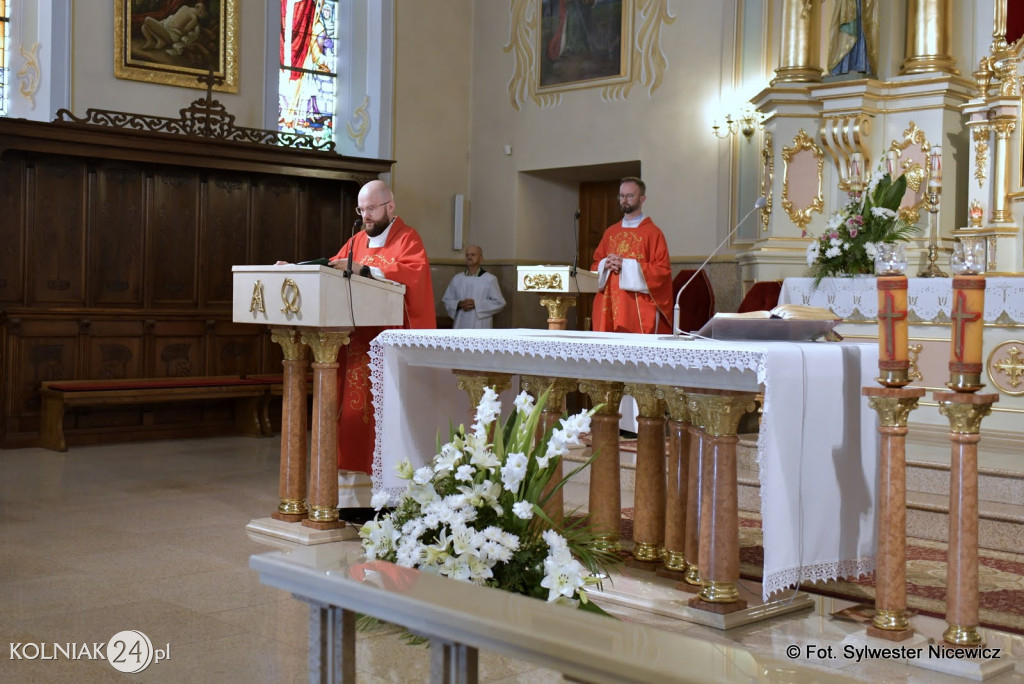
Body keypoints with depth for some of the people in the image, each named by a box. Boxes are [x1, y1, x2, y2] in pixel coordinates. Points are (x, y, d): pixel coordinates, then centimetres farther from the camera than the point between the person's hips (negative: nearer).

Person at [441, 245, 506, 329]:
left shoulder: (490, 279, 0)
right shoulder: (457, 279, 10)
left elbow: (499, 302, -3)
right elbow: (446, 300, 14)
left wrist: (476, 304, -12)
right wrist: (459, 304, -8)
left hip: (480, 328, -3)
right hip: (461, 327, 3)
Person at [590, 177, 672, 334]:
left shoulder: (653, 232, -1)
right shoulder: (610, 232, 15)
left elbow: (663, 270, -8)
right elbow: (595, 265, 18)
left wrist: (627, 265, -13)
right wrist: (605, 264, -5)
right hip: (610, 306, 5)